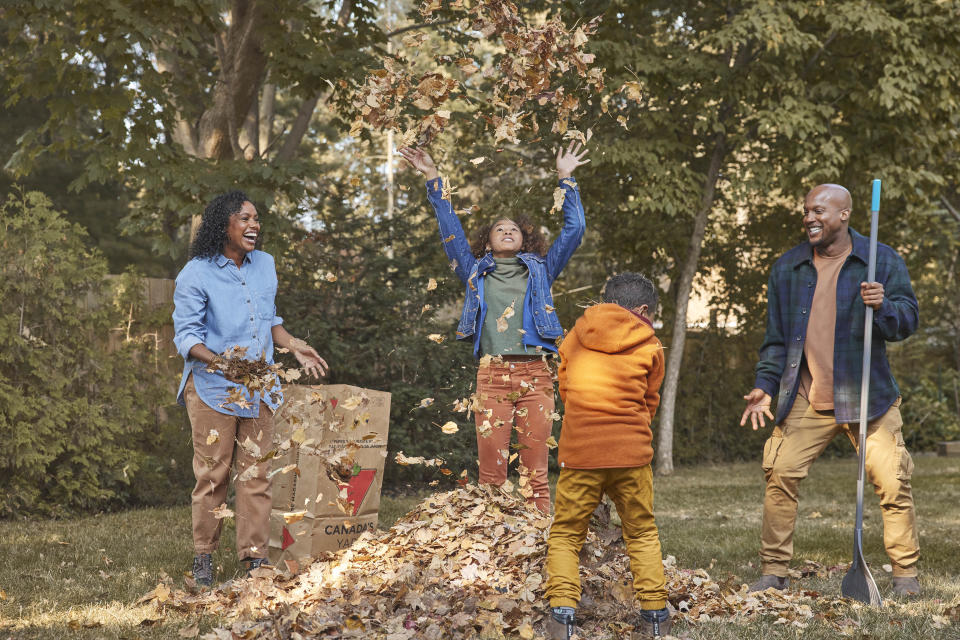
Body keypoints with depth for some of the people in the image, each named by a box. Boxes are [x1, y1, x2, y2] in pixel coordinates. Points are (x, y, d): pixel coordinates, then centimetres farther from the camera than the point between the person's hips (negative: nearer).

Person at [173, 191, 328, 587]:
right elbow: (185, 334, -11)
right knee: (212, 472, -2)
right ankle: (204, 556, 10)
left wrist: (293, 346, 11)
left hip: (258, 387, 5)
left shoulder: (265, 265, 12)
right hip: (212, 389, -5)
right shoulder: (196, 274, -8)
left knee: (256, 473, 3)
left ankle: (255, 557, 8)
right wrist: (216, 360, -26)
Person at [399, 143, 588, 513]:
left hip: (535, 373, 0)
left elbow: (574, 231, 17)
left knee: (535, 468, -3)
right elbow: (451, 232, 18)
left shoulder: (540, 271, 20)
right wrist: (433, 180, 17)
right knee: (491, 467, -5)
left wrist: (566, 179, 17)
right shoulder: (477, 273, 20)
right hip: (492, 374, 0)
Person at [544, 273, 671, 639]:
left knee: (565, 535, 8)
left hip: (579, 453, 0)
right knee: (642, 535, 16)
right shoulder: (650, 347, 5)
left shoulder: (578, 335, 8)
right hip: (631, 455, 0)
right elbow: (649, 402, 14)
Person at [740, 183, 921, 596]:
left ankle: (905, 574, 8)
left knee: (892, 482, -6)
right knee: (780, 475, -4)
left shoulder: (882, 261, 0)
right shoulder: (787, 268, 9)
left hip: (867, 397, -2)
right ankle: (774, 570, 8)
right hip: (806, 401, 2)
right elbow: (776, 336, 13)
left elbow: (908, 319, -4)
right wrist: (765, 385, 2)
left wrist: (883, 306, -26)